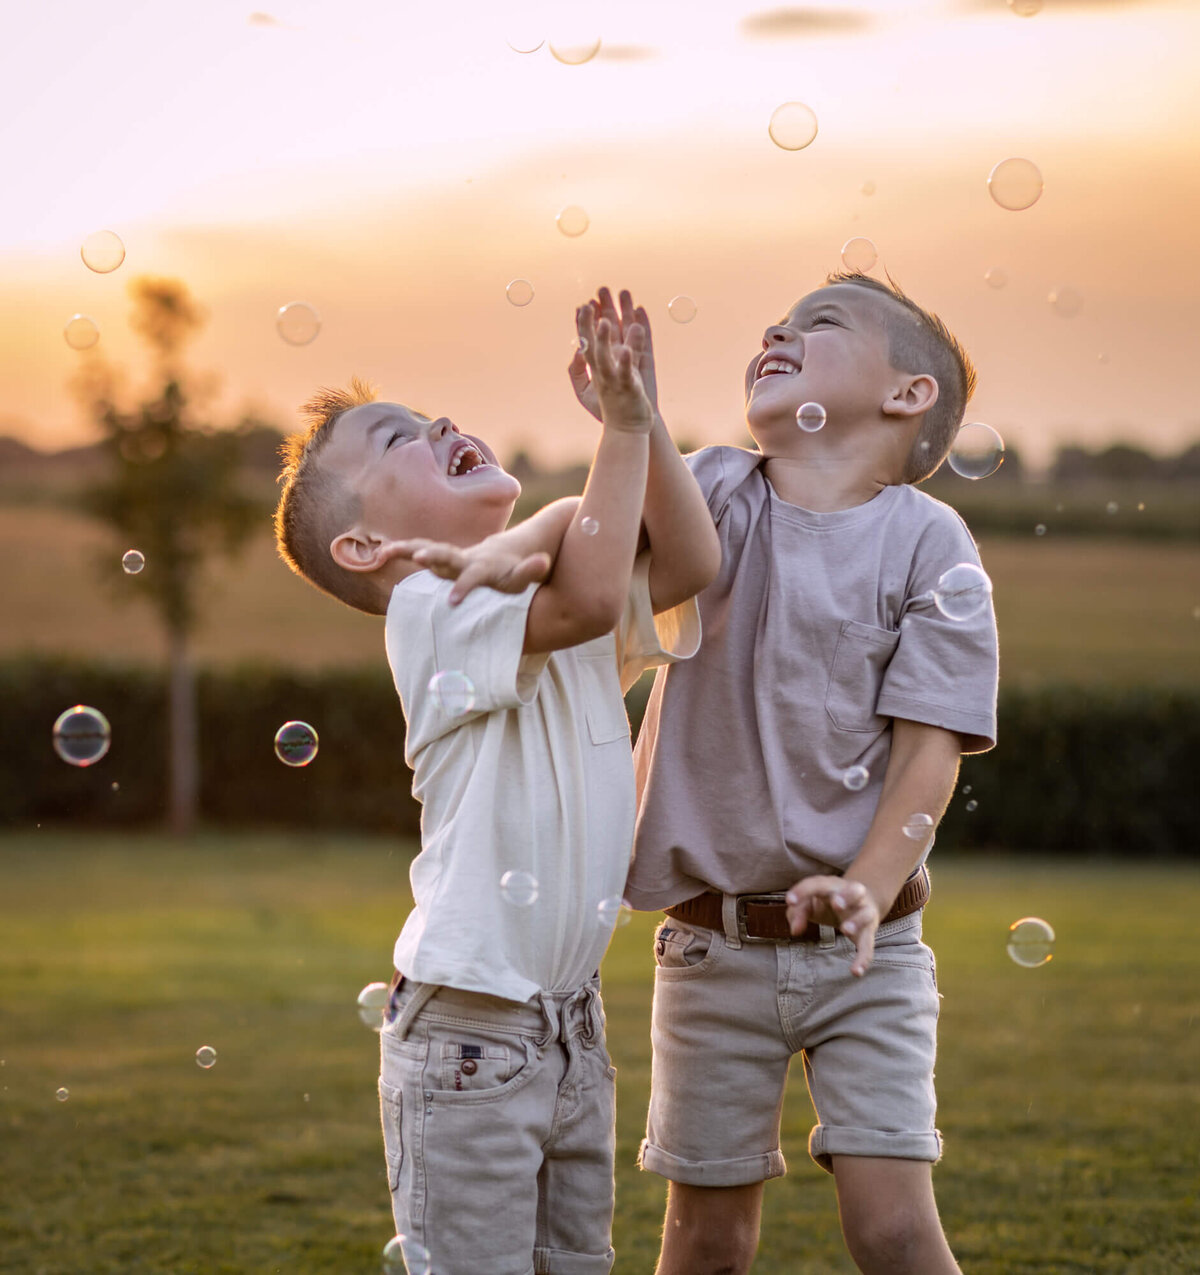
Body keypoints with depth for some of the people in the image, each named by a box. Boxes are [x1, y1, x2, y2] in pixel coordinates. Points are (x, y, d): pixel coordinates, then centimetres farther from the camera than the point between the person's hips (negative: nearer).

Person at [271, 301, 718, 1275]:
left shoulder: (546, 584, 12)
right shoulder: (432, 609, -14)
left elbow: (688, 563, 5)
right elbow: (587, 598, -29)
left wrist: (635, 408, -6)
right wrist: (623, 427, -23)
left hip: (572, 1035, 8)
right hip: (468, 1044, -8)